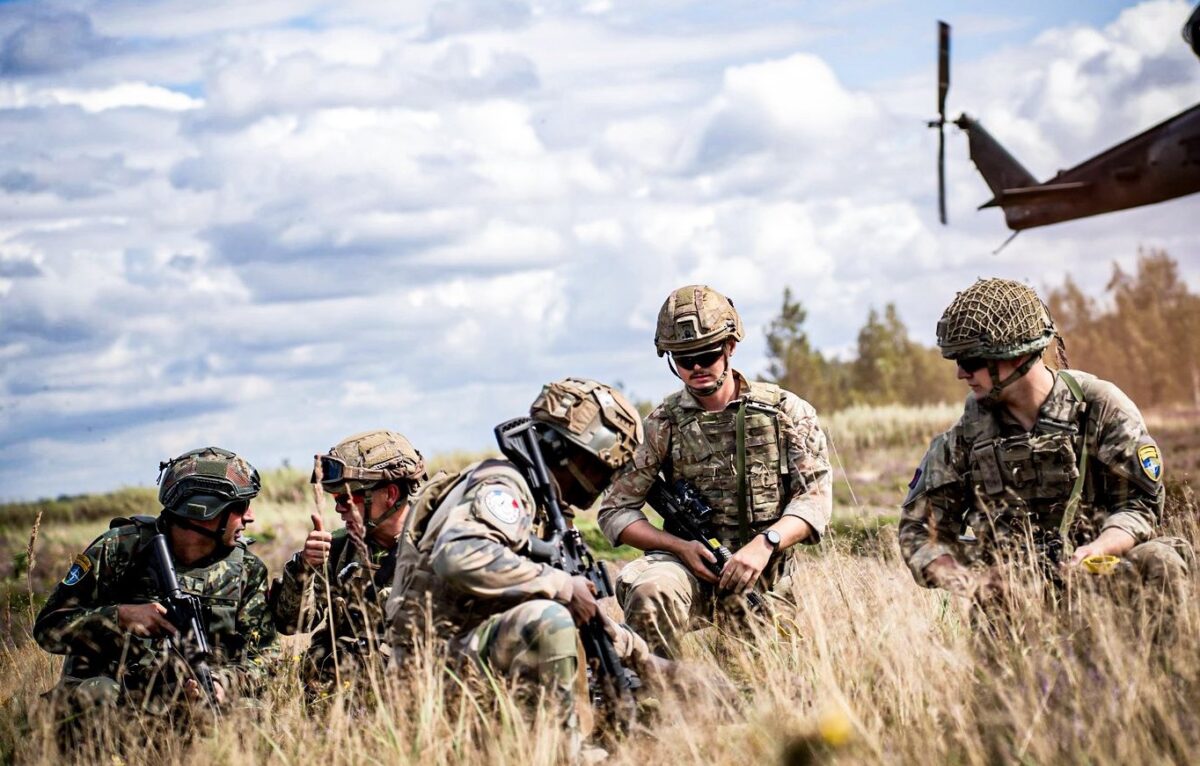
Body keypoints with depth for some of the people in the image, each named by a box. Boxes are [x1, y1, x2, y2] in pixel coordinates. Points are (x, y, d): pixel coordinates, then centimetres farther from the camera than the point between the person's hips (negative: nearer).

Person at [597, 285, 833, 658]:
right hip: (693, 566, -1)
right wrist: (681, 547, -11)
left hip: (765, 577, 1)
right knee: (648, 592, -33)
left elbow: (815, 497, -2)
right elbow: (615, 511, 5)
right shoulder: (662, 425, 5)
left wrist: (765, 543, -21)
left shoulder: (786, 411, 3)